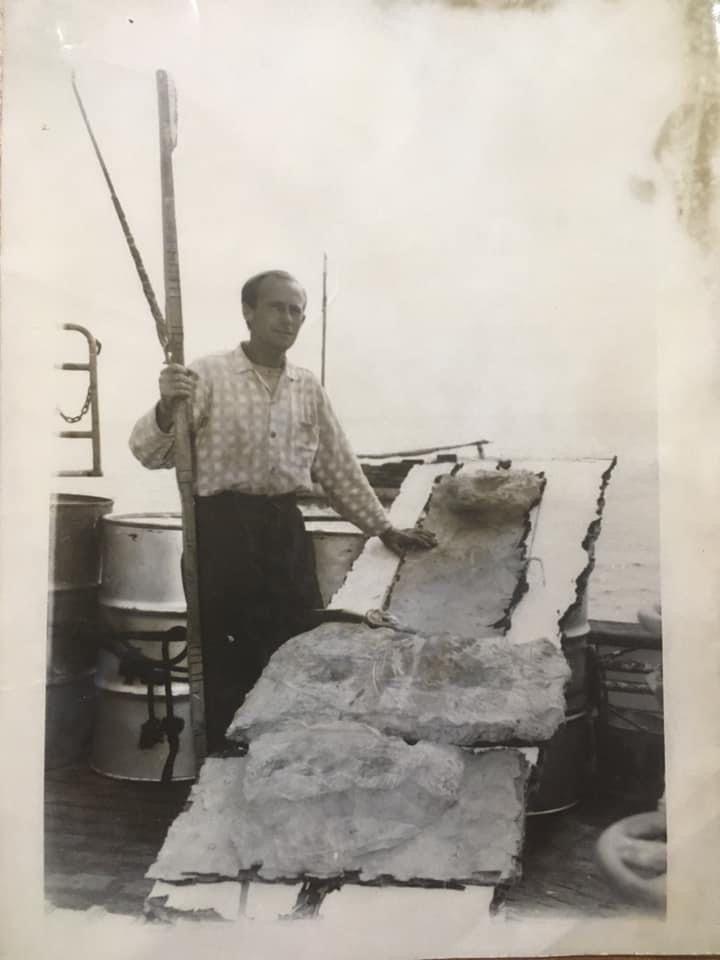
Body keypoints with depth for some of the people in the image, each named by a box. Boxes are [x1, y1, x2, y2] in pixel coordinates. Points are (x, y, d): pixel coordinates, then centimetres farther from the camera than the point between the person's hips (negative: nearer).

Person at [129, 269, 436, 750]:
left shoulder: (308, 387, 11)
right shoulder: (209, 375, -4)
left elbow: (339, 466, 17)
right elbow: (150, 453, -10)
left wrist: (385, 529, 17)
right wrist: (166, 408, -31)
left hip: (285, 529, 5)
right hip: (222, 529, -5)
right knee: (226, 662, 4)